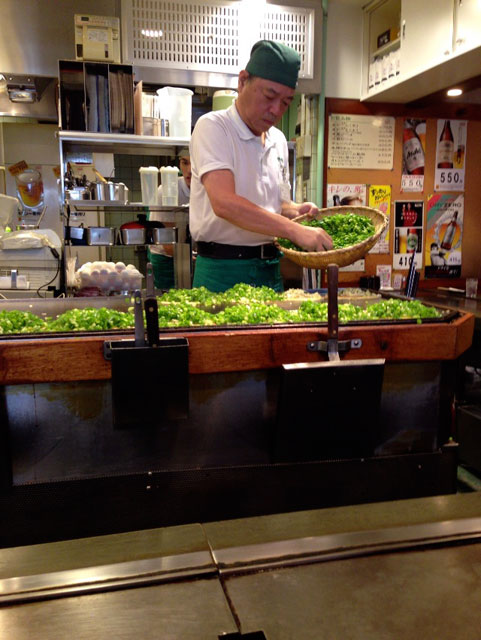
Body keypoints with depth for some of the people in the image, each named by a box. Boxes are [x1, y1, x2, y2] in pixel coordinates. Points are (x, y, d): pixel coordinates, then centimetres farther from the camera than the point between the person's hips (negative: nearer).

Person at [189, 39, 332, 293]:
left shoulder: (278, 140, 14)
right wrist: (295, 231, -27)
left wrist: (296, 211, 1)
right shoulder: (212, 127, -8)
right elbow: (224, 203, -24)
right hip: (223, 271, -6)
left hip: (270, 270, 6)